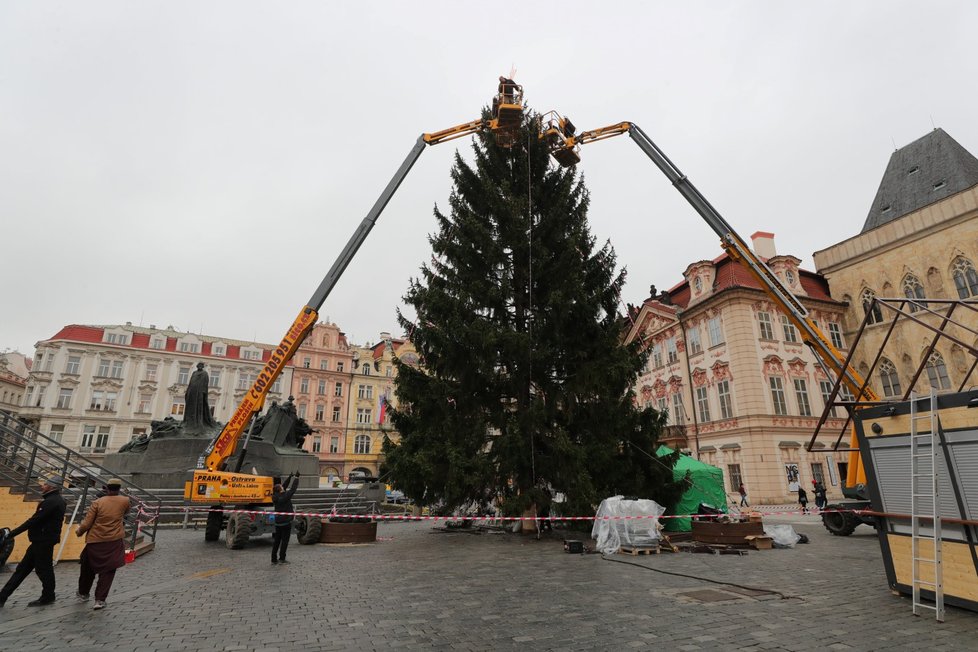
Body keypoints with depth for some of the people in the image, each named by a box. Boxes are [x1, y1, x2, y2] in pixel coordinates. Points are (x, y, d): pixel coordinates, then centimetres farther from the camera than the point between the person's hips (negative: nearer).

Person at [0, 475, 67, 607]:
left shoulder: (51, 501, -22)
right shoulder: (56, 500, 12)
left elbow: (34, 520, -22)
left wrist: (13, 533, -14)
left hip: (44, 541, -10)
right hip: (41, 540, 10)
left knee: (43, 569, 3)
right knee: (23, 568, 15)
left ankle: (48, 597, 17)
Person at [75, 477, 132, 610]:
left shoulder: (97, 502, -8)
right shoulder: (125, 501, -4)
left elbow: (87, 523, -6)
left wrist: (79, 531, 14)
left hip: (95, 541, 1)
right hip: (114, 541, -1)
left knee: (88, 569, 23)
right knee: (108, 571, 6)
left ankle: (83, 593, 41)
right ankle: (100, 600, 1)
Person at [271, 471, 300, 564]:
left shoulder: (276, 497, 2)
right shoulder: (285, 497, -18)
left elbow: (285, 486, 13)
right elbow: (293, 489, -12)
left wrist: (289, 477, 18)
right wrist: (296, 477, -4)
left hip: (278, 522, 7)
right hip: (286, 522, -7)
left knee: (276, 541, 13)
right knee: (284, 540, 2)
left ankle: (274, 559, 18)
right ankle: (282, 558, 5)